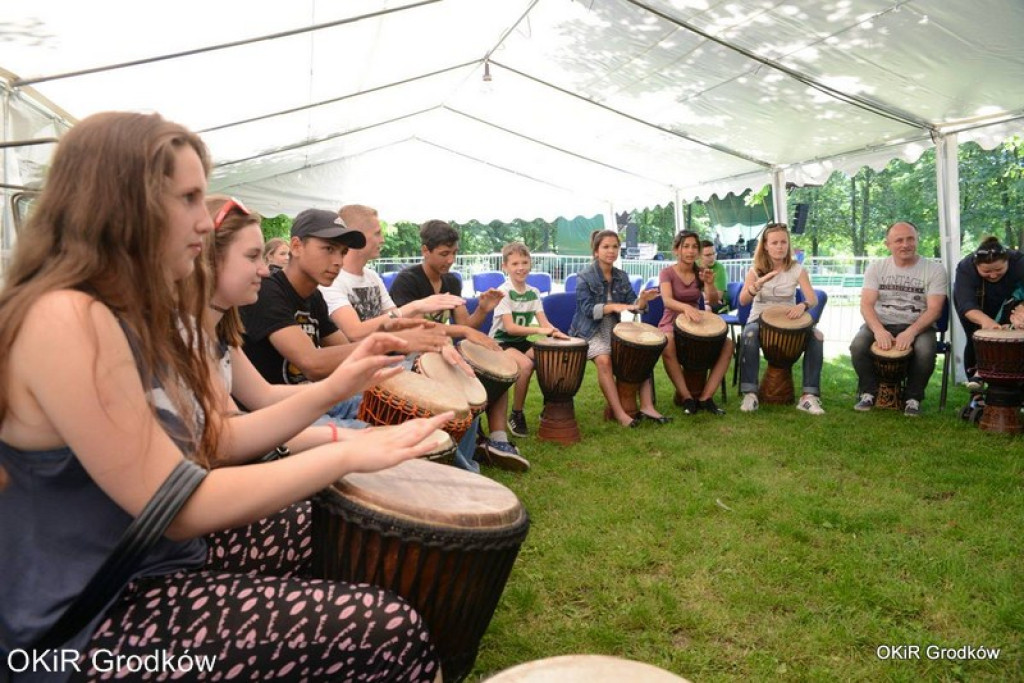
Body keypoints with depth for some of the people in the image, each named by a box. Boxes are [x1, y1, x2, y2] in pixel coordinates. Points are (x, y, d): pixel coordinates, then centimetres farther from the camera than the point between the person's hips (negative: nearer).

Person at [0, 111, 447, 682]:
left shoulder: (139, 315, 8)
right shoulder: (66, 320, -24)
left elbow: (214, 441, 7)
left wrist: (329, 391, 0)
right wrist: (345, 454, -20)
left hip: (167, 559, 10)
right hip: (96, 623, -10)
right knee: (391, 631, -16)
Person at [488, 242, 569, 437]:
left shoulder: (533, 292, 5)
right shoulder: (503, 292, -14)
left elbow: (544, 321, -3)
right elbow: (509, 327, -22)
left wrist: (555, 332, -26)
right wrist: (539, 330, -32)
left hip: (521, 341, 6)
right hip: (501, 342, -6)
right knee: (526, 364, -32)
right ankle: (516, 415, -14)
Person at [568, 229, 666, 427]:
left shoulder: (621, 276, 7)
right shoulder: (585, 277, -9)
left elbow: (632, 304, 0)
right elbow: (587, 309, -18)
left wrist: (642, 300, -22)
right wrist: (613, 307, -30)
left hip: (615, 329, 6)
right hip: (590, 331, -6)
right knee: (604, 359, -31)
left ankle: (646, 406, -11)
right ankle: (619, 413, -30)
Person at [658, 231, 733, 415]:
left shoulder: (700, 272, 4)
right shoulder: (667, 273, -8)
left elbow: (713, 302, -11)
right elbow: (667, 301, -27)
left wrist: (709, 283, -33)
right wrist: (685, 307, -50)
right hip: (671, 324, -4)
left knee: (727, 345, -23)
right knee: (667, 346, -40)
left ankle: (706, 397, -20)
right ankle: (687, 398, -26)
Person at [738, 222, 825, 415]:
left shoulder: (797, 269, -1)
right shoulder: (756, 270, -3)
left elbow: (813, 299, -12)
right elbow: (743, 301, -18)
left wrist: (802, 306, -37)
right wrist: (761, 281, -36)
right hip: (760, 320, -1)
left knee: (816, 337, -27)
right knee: (749, 336, -36)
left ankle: (809, 396, -24)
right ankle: (750, 394, -33)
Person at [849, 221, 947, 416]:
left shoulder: (934, 270, -2)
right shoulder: (876, 268, 4)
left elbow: (934, 309, -10)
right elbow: (866, 304, -5)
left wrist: (911, 332, -27)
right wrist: (878, 330, -24)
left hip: (918, 326, -1)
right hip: (881, 324, 1)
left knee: (925, 352, -33)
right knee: (858, 345, -28)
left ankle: (913, 398, -7)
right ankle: (869, 393, -6)